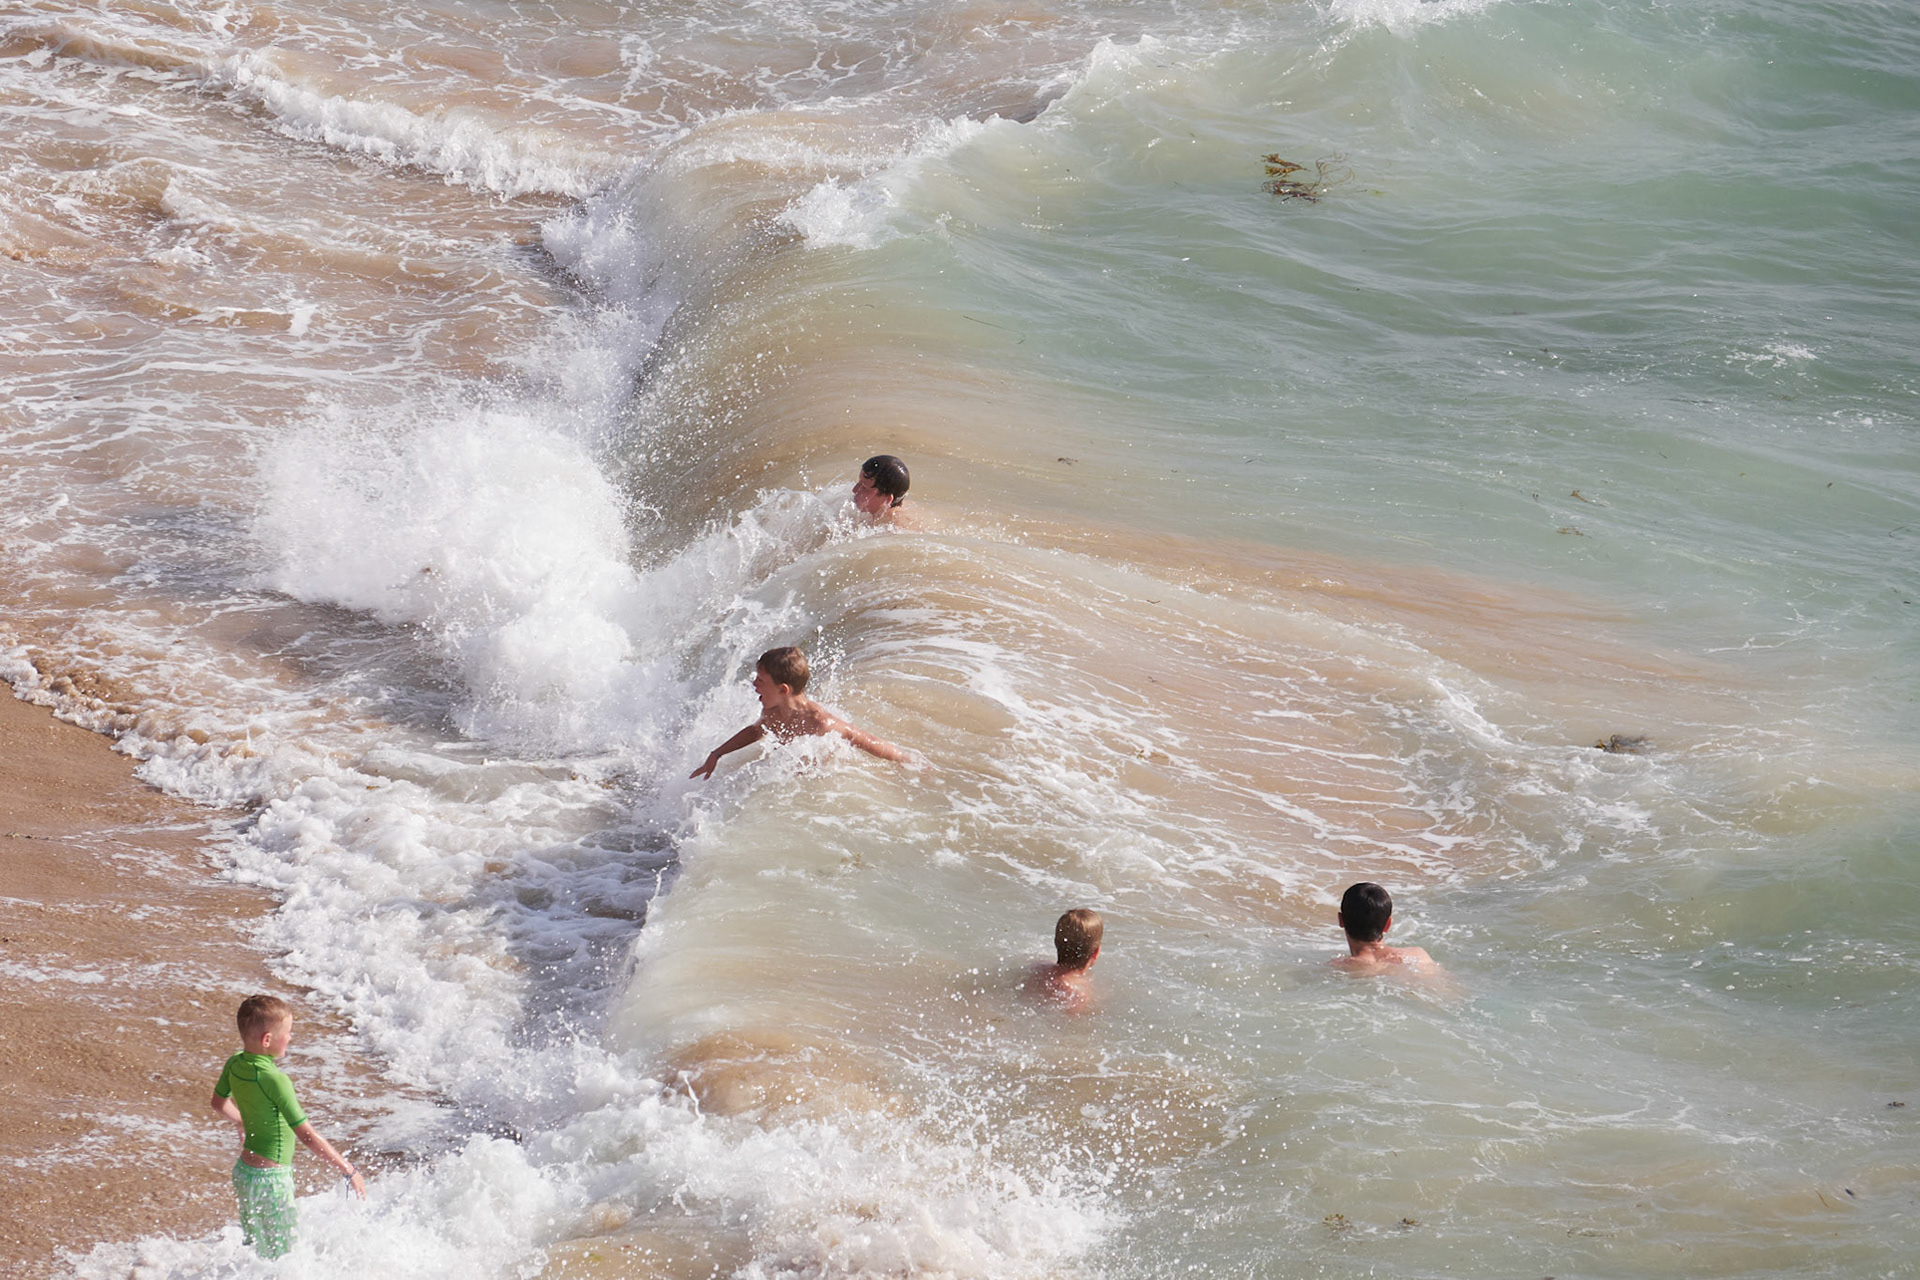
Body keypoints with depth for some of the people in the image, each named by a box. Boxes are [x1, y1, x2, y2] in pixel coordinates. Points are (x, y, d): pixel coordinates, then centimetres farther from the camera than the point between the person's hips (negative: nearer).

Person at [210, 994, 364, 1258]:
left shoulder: (234, 1065, -4)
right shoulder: (275, 1080, -27)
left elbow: (219, 1103, 17)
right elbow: (307, 1136, -25)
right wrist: (348, 1171, -18)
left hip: (243, 1173, 8)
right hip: (270, 1180, -8)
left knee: (255, 1252, 21)